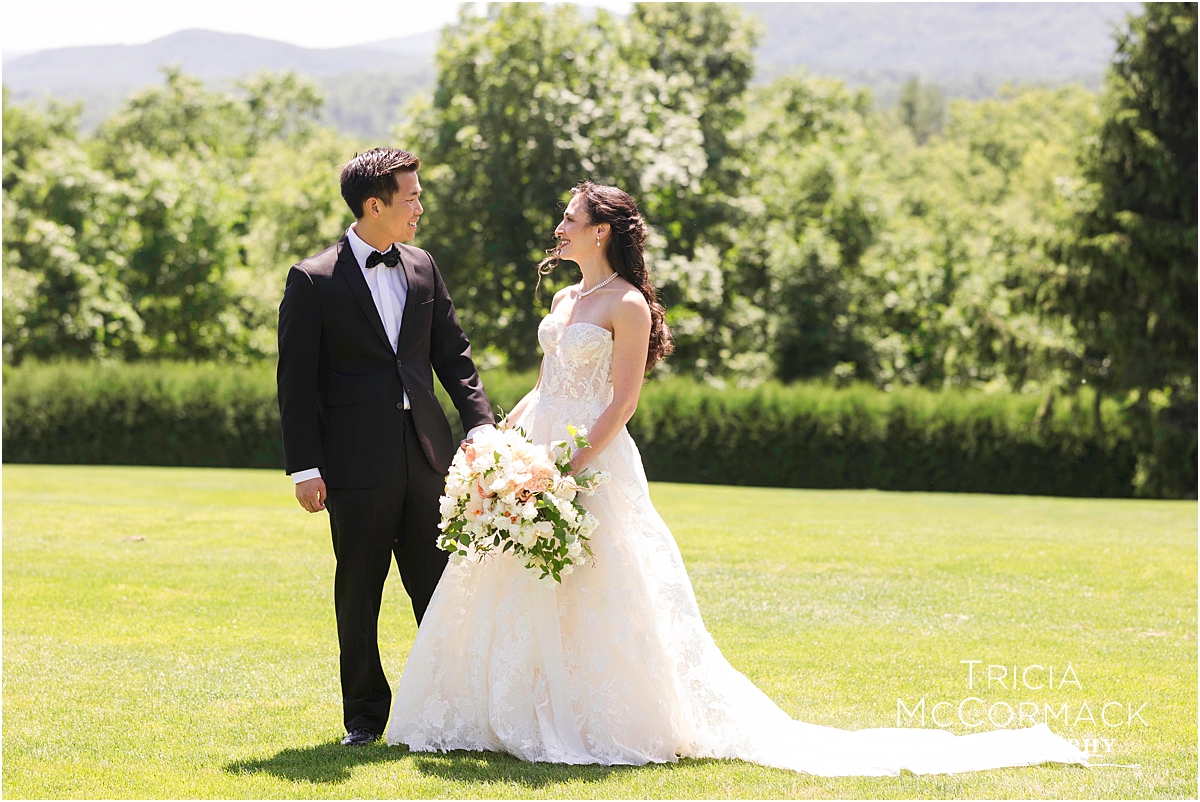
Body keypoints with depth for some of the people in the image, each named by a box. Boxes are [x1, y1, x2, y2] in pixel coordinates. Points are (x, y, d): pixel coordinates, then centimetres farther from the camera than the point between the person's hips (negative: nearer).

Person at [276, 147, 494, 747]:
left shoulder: (422, 268, 10)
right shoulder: (313, 280, -5)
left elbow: (453, 354, 14)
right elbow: (296, 381, -6)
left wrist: (482, 424, 2)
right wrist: (304, 467, -11)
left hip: (426, 455, 4)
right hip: (358, 463, -4)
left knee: (440, 588, 8)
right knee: (359, 595, 6)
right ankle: (365, 715, 17)